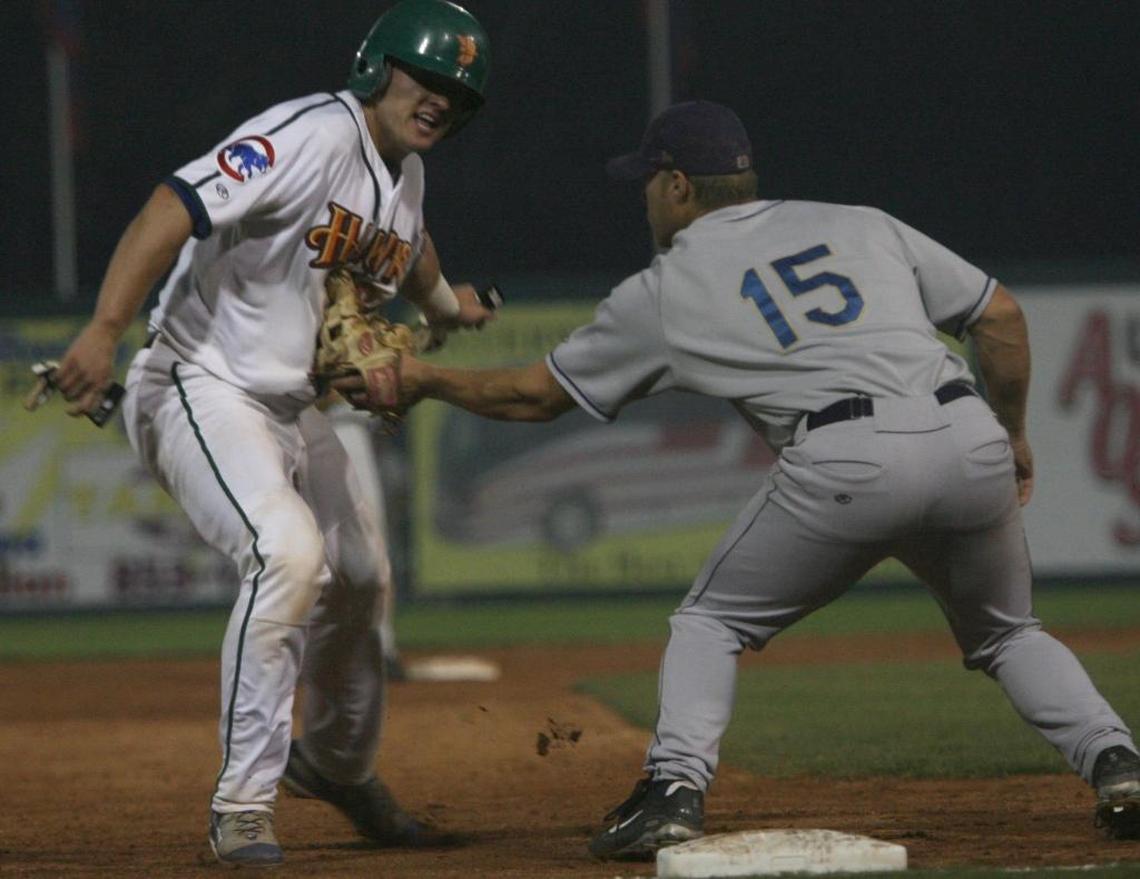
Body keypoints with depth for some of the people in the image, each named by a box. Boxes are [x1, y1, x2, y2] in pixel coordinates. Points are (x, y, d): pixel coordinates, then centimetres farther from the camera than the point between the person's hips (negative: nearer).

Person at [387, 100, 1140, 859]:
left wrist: (425, 381, 42)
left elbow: (535, 396, 26)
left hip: (846, 461, -3)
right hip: (970, 440, 4)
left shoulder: (665, 291, 17)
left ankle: (676, 788, -4)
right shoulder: (862, 226, 25)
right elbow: (1001, 315, 19)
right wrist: (1014, 435, 31)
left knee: (711, 621, 17)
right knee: (1008, 634, 25)